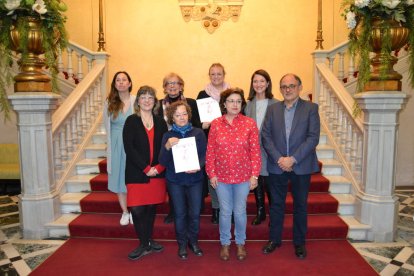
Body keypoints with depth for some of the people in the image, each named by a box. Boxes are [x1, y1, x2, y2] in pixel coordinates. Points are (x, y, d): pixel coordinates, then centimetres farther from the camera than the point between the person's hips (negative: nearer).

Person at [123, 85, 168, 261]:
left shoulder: (160, 122, 8)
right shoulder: (131, 121, 0)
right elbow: (129, 148, -9)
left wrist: (159, 167, -11)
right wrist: (146, 168, -15)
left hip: (157, 173, 3)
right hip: (137, 173, -2)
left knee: (151, 208, 11)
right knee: (137, 210, -3)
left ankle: (149, 240, 28)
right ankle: (144, 244, 14)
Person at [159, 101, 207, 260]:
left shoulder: (198, 133, -2)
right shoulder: (168, 136, -2)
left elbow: (204, 154, -2)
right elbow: (163, 162, -9)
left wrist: (197, 167, -22)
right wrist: (167, 147, -27)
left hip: (195, 179, 0)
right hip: (175, 180, 0)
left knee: (195, 213, 8)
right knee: (179, 213, 10)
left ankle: (193, 242, 30)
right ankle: (182, 244, 28)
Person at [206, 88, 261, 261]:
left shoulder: (250, 123, -5)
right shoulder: (215, 124, -2)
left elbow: (255, 151, -4)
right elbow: (210, 151, -1)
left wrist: (255, 175, -7)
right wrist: (211, 174, -3)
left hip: (243, 175, 0)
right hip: (221, 175, 1)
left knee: (240, 211, 12)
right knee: (225, 211, 13)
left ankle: (240, 243, 33)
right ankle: (225, 243, 32)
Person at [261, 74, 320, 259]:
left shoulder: (311, 108, -2)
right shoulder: (273, 109, 5)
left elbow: (313, 137, -10)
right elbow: (266, 136, -1)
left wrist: (293, 159, -17)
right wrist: (279, 159, -13)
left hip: (301, 166, -1)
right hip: (277, 166, 2)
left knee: (300, 205, 11)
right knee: (276, 204, 12)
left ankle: (299, 242, 28)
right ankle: (274, 239, 29)